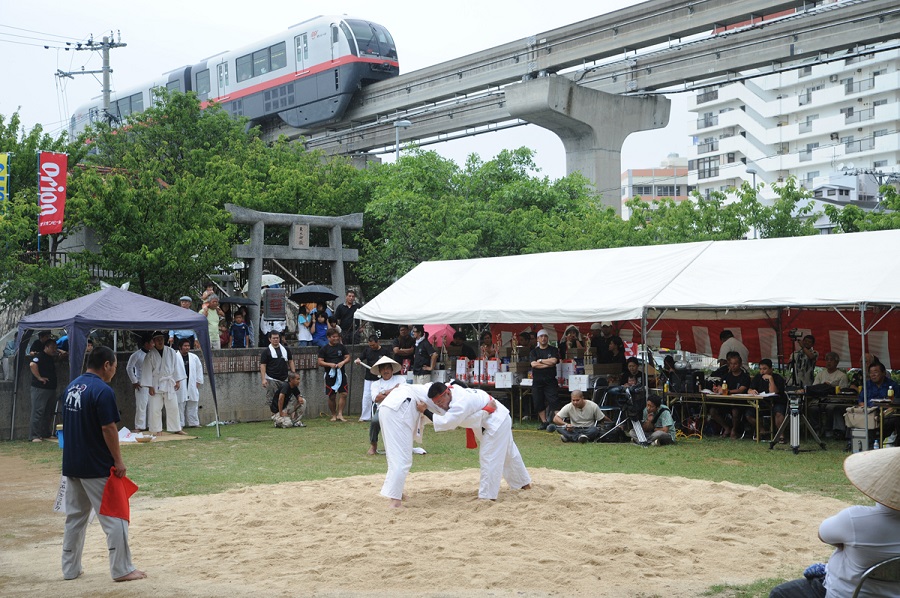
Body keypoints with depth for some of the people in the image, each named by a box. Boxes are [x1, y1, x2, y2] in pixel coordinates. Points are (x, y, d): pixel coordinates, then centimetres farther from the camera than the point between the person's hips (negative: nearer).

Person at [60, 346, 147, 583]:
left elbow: (71, 424, 15)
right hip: (97, 467, -8)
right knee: (114, 517, 0)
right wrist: (118, 460, -12)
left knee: (75, 516, 16)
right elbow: (108, 429, -19)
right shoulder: (103, 390, -17)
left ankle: (70, 568, 22)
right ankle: (122, 569, 3)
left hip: (71, 464, 8)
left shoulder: (72, 387, 9)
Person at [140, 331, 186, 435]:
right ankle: (156, 430, 8)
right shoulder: (150, 355, -4)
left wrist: (178, 381, 3)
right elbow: (147, 370, -4)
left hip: (169, 384, 2)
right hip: (156, 384, -2)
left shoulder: (171, 352, 2)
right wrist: (150, 386, -7)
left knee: (173, 407, 5)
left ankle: (175, 429, 13)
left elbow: (177, 366, 6)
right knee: (155, 408, -1)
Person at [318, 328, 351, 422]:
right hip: (330, 374, -2)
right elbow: (320, 362, -3)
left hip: (341, 374, 2)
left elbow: (348, 357, 8)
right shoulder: (324, 349, 0)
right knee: (331, 396, 4)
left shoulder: (341, 347, 8)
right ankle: (333, 415, 16)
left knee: (344, 393, -10)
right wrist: (330, 364, -18)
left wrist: (342, 362, -12)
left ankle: (340, 414, -6)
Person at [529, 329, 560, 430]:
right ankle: (544, 422, 10)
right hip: (537, 381, 2)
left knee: (553, 401, -12)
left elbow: (554, 361, -10)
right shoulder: (534, 351, 12)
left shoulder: (553, 350, 8)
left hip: (550, 380, -2)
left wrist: (540, 360, -2)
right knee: (538, 403, 3)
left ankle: (553, 421, -11)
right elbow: (533, 364, -5)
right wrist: (548, 364, -7)